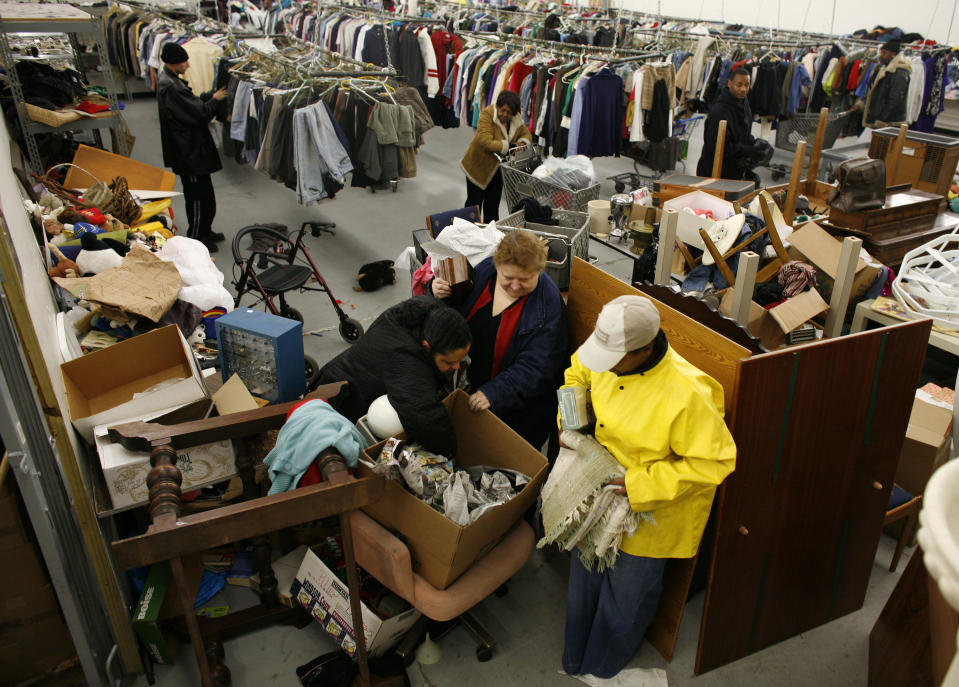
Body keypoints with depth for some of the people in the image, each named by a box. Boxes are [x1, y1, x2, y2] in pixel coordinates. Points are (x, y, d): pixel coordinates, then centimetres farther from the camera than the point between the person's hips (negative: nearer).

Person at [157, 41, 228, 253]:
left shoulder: (167, 79, 8)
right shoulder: (171, 87, -24)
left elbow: (192, 102, 17)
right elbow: (200, 113, -22)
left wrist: (212, 95, 5)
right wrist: (216, 99, -6)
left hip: (187, 148, 11)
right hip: (189, 150, -11)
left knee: (200, 193, 20)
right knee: (200, 195, 0)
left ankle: (204, 231, 33)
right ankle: (195, 238, 11)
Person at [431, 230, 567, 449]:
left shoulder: (549, 302, -22)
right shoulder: (485, 270, -7)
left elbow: (535, 367, -25)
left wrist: (494, 393, -32)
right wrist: (442, 295, -11)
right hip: (471, 384, 5)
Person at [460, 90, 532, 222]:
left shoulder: (516, 118, -4)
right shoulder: (487, 115, -24)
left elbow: (526, 134, 8)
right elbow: (486, 143, -33)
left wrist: (522, 143, -16)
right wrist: (510, 146, -30)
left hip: (497, 168, 5)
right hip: (478, 166, -5)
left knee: (493, 205, 14)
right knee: (474, 201, 5)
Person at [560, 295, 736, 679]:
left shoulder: (687, 394, -36)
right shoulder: (605, 357, -17)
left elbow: (713, 462, -27)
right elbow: (577, 374, 7)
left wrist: (642, 486, -28)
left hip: (648, 517, -5)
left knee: (627, 594, 19)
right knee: (585, 580, 26)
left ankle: (602, 669, 51)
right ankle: (575, 661, 56)